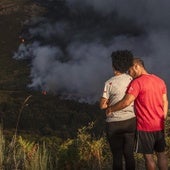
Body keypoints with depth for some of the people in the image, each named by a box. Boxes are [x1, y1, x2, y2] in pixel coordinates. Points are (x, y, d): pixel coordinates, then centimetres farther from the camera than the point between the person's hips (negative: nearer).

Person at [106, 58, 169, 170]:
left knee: (148, 155, 3)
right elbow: (165, 102, 11)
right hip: (159, 126, 7)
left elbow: (126, 102, -20)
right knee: (161, 154, 14)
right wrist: (162, 120, 17)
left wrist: (110, 109, -7)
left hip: (145, 126, -6)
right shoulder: (160, 81, 8)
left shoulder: (137, 82, -14)